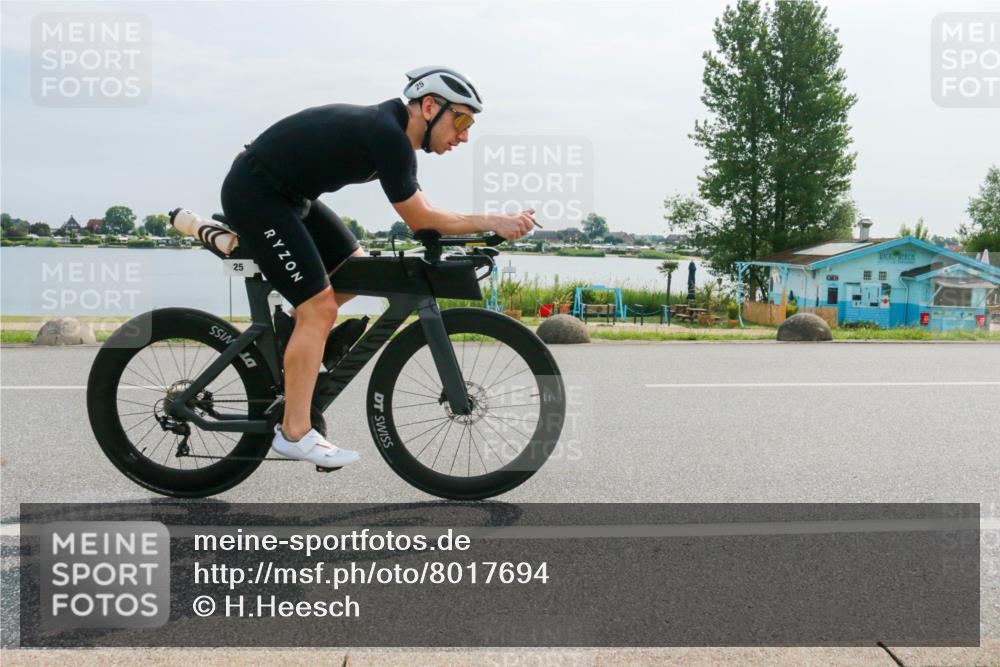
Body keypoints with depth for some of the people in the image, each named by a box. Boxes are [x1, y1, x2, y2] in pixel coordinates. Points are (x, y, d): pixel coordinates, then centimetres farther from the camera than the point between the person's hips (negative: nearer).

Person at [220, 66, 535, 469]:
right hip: (254, 194, -10)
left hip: (288, 193, 10)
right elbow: (420, 220, -20)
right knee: (319, 307, -11)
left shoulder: (391, 128, 6)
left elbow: (420, 214, 10)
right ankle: (294, 434, -4)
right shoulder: (387, 135, -23)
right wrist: (494, 223, -16)